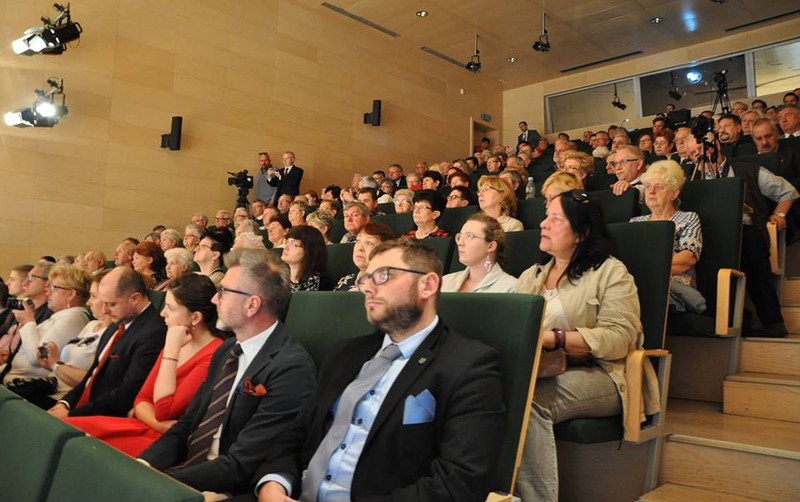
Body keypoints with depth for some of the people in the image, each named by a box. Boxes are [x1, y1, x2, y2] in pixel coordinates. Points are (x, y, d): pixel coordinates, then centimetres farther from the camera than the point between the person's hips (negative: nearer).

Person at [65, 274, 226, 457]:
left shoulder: (213, 356, -17)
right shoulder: (176, 343, 10)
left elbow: (163, 411, -17)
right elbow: (142, 399, 10)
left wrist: (171, 349, -18)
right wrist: (158, 423, -13)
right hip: (144, 427, 8)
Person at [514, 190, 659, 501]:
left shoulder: (611, 272, 3)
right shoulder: (530, 275, 22)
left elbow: (619, 338, -11)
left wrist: (553, 339, -21)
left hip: (596, 375, -4)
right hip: (536, 373, 5)